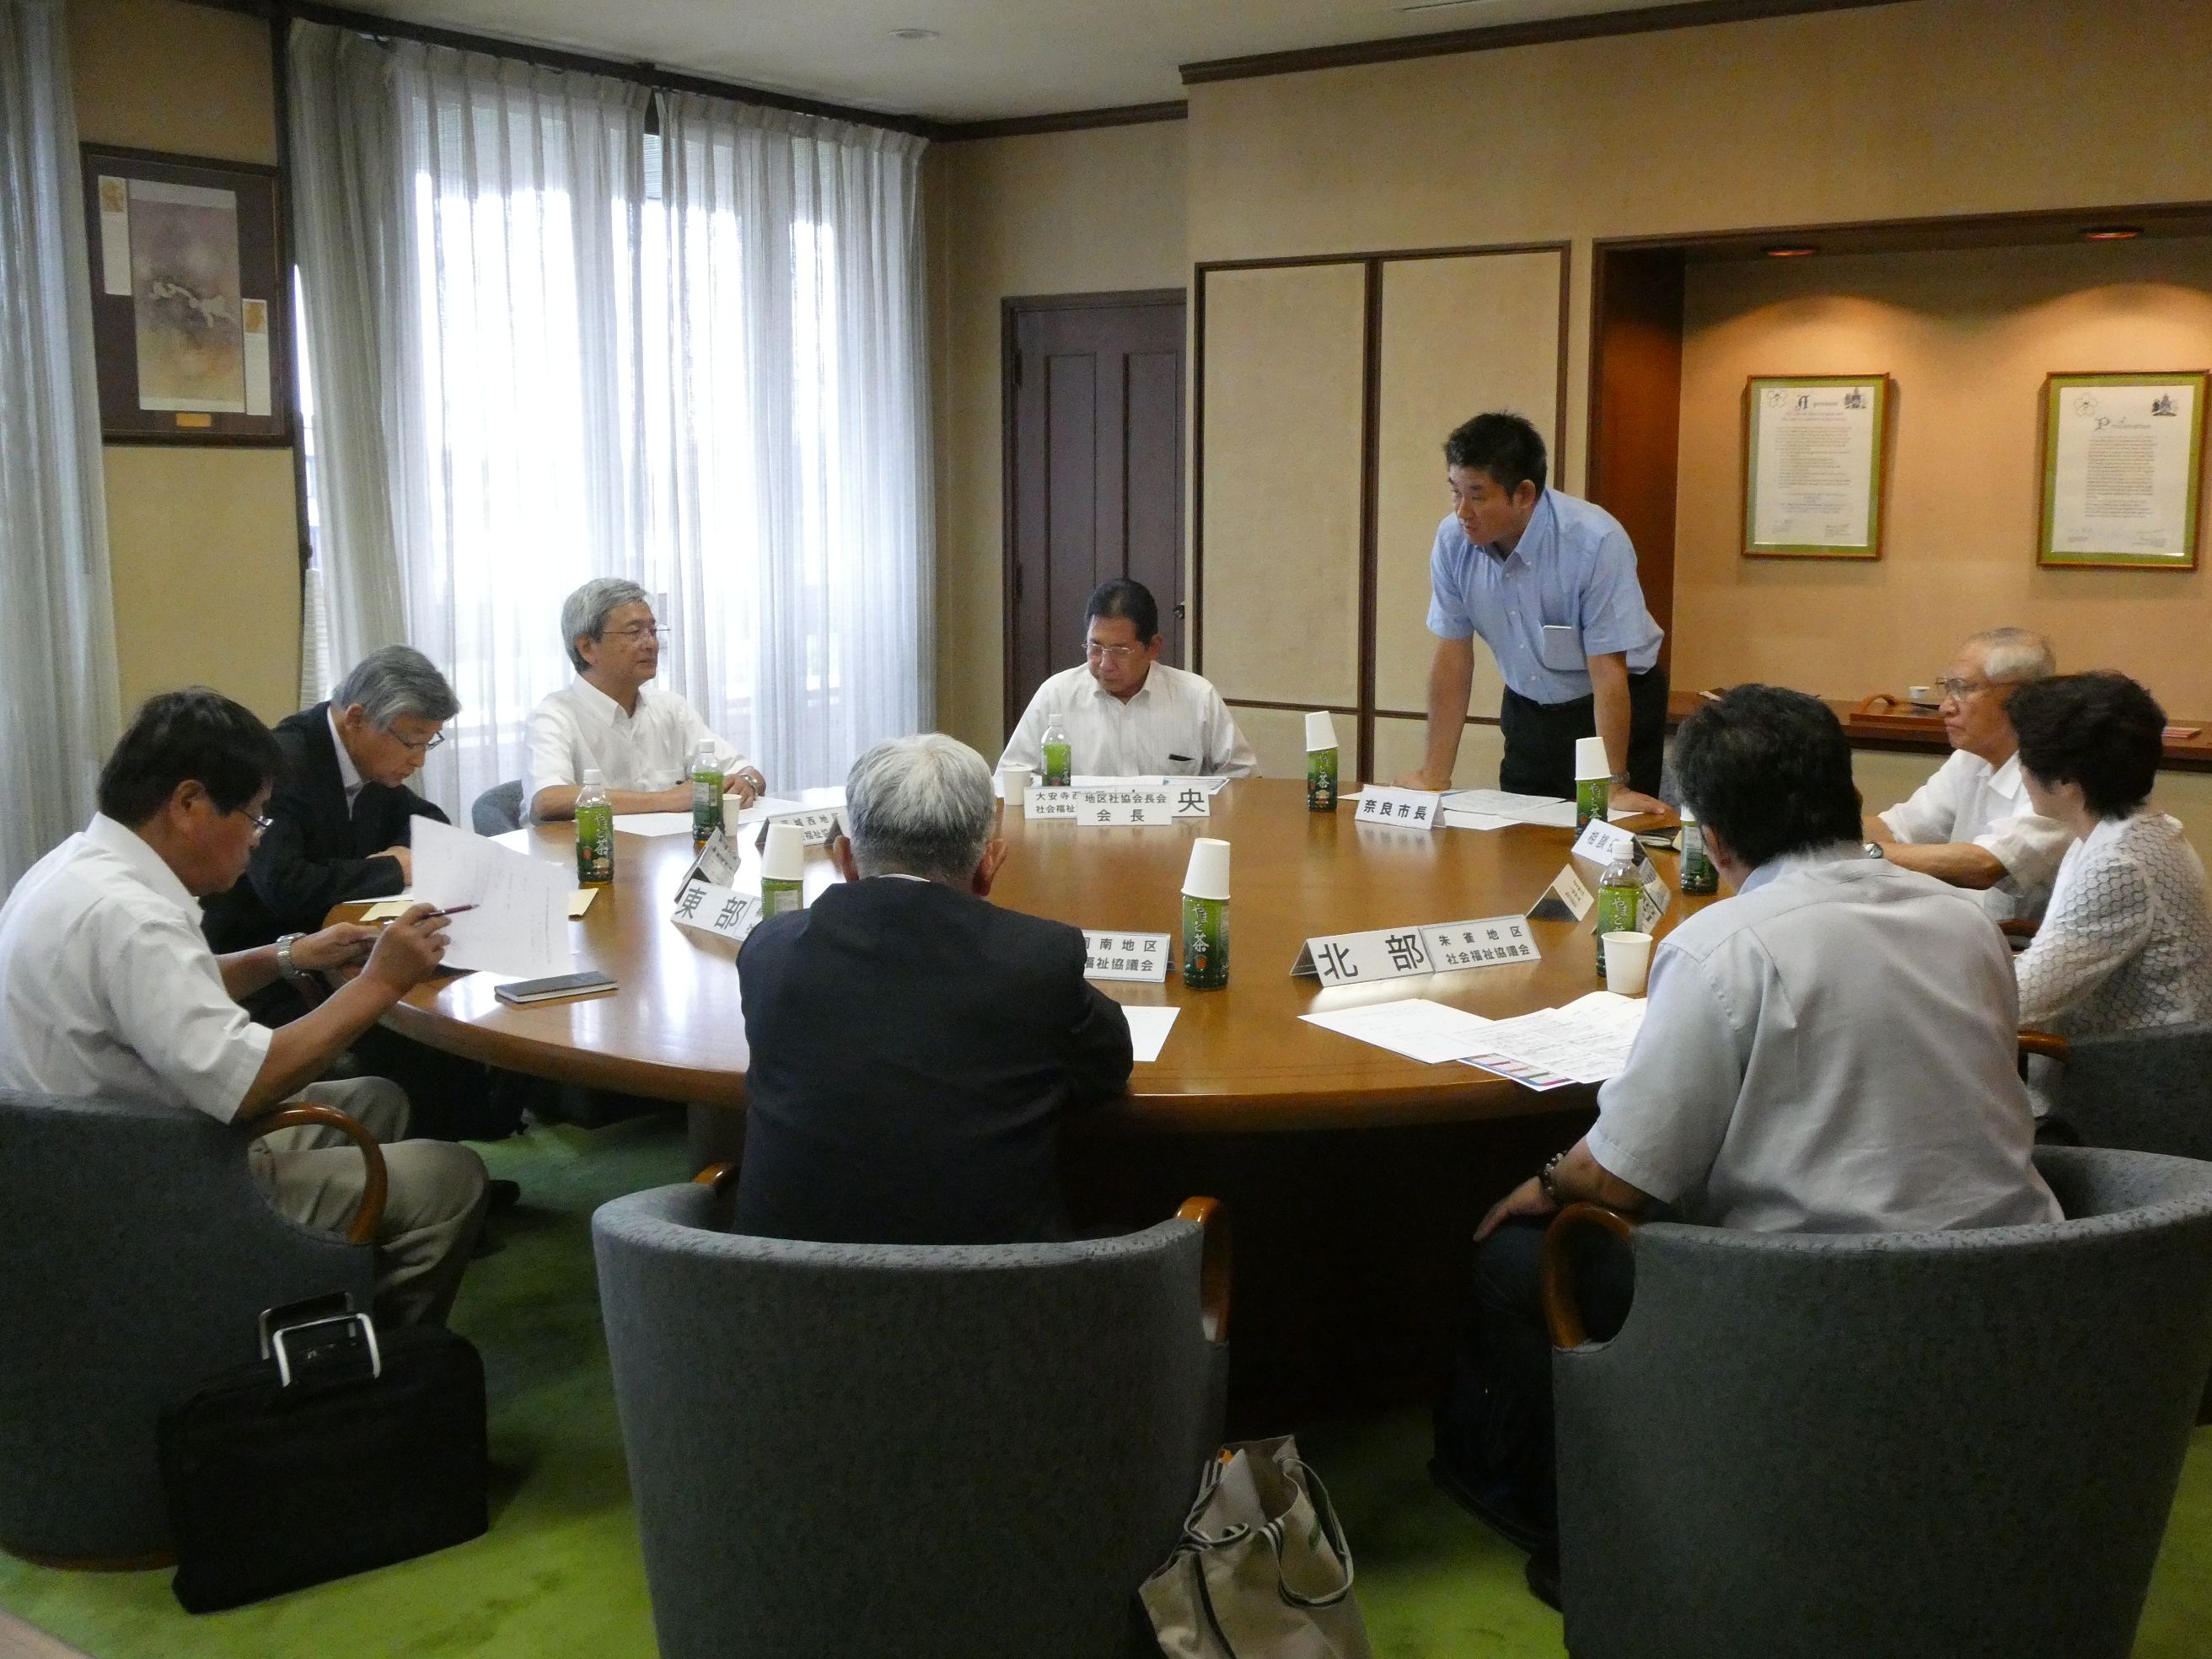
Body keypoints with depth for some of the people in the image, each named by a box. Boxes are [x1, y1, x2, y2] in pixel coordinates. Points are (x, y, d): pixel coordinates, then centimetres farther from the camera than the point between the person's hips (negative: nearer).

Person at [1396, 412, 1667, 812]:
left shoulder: (1596, 542, -27)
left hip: (1618, 706, -4)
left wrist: (1614, 786, -26)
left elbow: (1608, 671, -26)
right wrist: (1435, 775, -10)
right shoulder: (1452, 540, -14)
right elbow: (1452, 657, -8)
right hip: (1527, 709, 4)